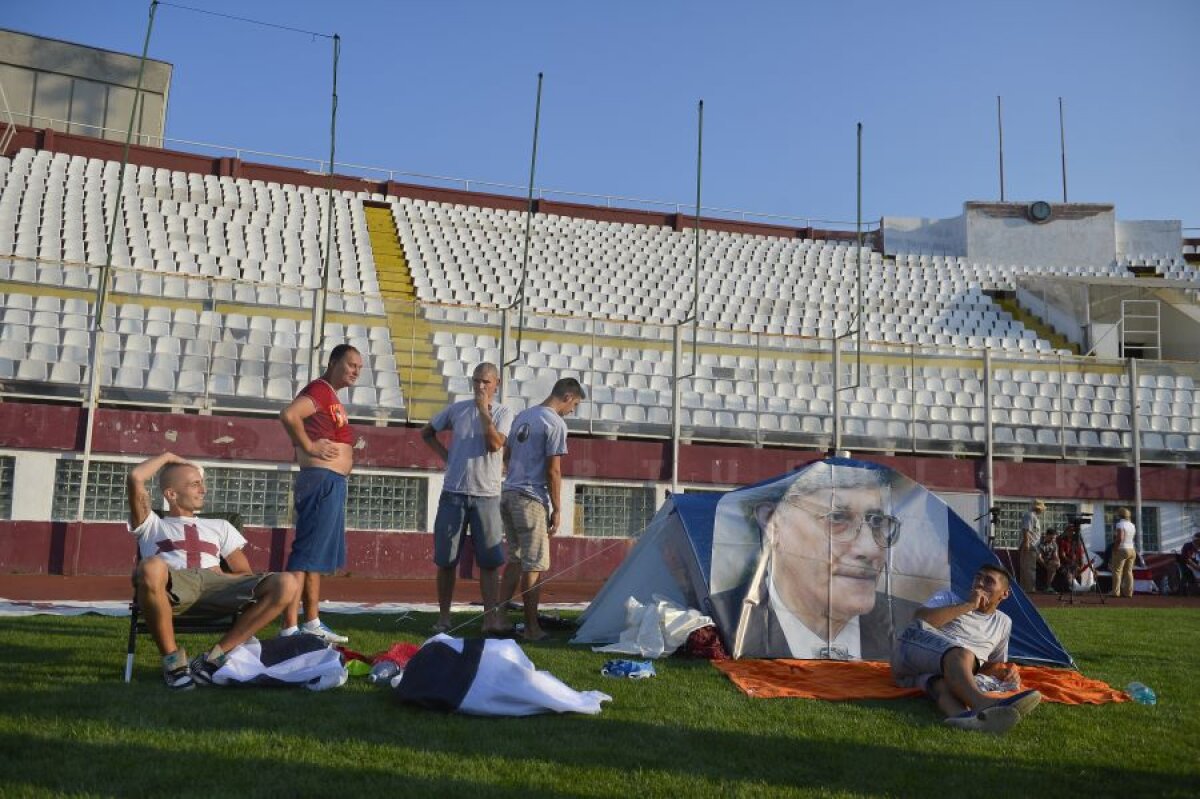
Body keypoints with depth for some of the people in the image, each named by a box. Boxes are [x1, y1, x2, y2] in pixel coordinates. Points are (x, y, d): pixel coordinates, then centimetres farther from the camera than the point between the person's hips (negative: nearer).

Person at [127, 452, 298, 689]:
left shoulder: (219, 526, 36)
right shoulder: (152, 525, 30)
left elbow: (245, 574, 24)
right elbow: (135, 478, 12)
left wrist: (219, 576, 3)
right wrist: (167, 457, 29)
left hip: (216, 586, 3)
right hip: (173, 586, -2)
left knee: (286, 584, -23)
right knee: (152, 567, -41)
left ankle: (214, 657, -18)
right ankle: (173, 659, -19)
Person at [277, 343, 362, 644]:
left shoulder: (332, 396, 18)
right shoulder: (319, 389, -12)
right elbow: (288, 415, -28)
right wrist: (309, 447, -20)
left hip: (332, 483, 11)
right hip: (322, 481, -11)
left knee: (317, 554, 14)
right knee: (306, 553, -10)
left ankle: (312, 623, 22)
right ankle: (289, 629, -9)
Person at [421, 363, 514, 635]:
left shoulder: (504, 413, 1)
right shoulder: (456, 409, 8)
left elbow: (495, 444, -16)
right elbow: (427, 432, 20)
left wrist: (484, 410, -14)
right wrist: (445, 455, 6)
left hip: (486, 496, -1)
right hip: (453, 493, 2)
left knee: (490, 561, -4)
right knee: (446, 560, 5)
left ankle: (491, 617, -2)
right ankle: (443, 617, 15)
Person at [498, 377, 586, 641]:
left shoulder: (522, 416, 15)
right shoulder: (556, 423, -10)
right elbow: (553, 471, -13)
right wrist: (557, 510, -8)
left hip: (508, 494, 8)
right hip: (531, 500, -8)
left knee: (515, 560, 16)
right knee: (534, 565, -1)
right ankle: (531, 627, 4)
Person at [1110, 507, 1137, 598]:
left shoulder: (1120, 524, -13)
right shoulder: (1131, 525, 12)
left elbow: (1120, 538, -22)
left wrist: (1115, 549, -17)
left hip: (1121, 550, -8)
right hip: (1132, 550, 8)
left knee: (1117, 571, -6)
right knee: (1128, 572, 8)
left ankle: (1116, 593, -10)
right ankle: (1128, 592, 5)